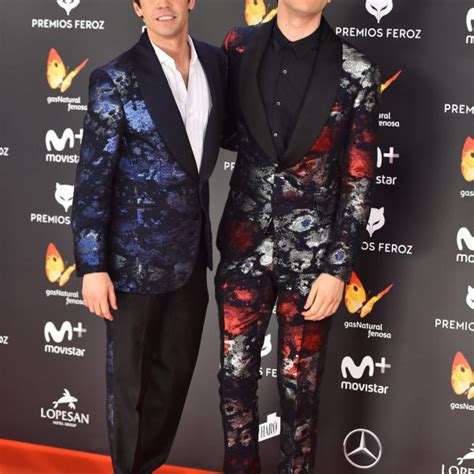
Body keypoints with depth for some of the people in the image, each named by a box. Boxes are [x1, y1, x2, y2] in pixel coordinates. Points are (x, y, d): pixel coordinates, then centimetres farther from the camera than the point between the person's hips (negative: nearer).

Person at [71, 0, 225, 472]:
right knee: (129, 377, 12)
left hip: (191, 253, 5)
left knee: (176, 370, 17)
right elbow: (91, 180, -13)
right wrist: (92, 267, -14)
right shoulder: (116, 79, -14)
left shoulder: (214, 62, 1)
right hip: (135, 256, -5)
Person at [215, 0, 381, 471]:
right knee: (235, 373, 13)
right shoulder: (239, 47, -2)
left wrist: (338, 268, -8)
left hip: (311, 253, -2)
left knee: (299, 383, 12)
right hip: (244, 244, 2)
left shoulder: (356, 73, -9)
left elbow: (358, 181, -6)